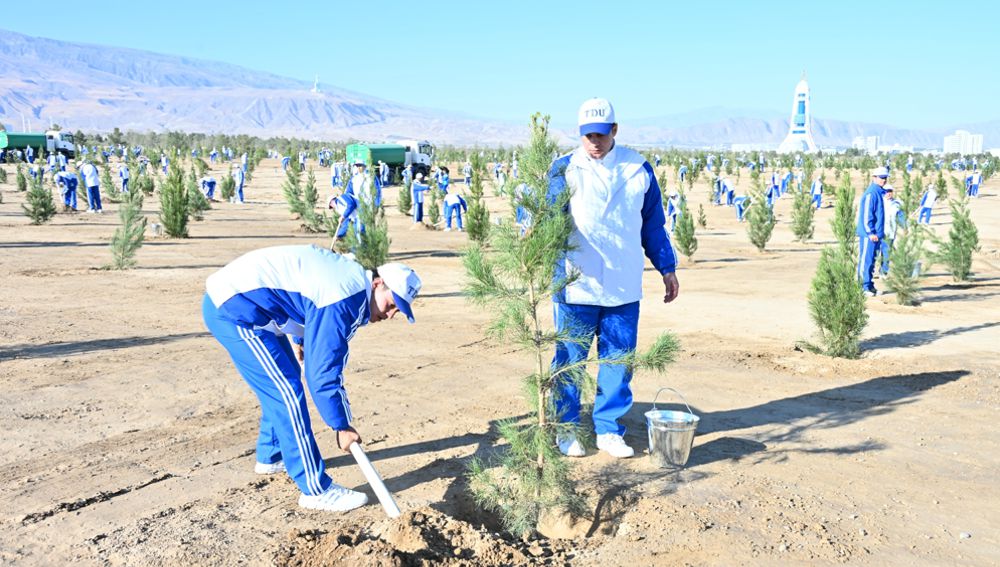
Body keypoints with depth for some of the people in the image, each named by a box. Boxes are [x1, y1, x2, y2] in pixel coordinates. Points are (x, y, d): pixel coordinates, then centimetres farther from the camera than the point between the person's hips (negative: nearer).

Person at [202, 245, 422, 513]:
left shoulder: (351, 274, 7)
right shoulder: (345, 300, -23)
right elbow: (323, 370, -21)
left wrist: (301, 339, 40)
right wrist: (342, 426, -12)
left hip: (229, 294, 11)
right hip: (232, 309, -11)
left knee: (283, 382, 21)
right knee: (287, 392, -11)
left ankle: (270, 457, 38)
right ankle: (316, 490, -6)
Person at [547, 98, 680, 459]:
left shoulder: (639, 169, 7)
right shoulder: (564, 169, -1)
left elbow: (653, 225, 15)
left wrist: (667, 269, 16)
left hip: (624, 288, 2)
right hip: (575, 286, -2)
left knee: (618, 362, 7)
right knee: (570, 360, 6)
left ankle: (608, 429, 21)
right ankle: (566, 429, 21)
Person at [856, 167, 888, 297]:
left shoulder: (880, 193, 14)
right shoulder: (871, 193, -14)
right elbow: (866, 214, -18)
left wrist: (880, 232, 18)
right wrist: (870, 232, -20)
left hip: (876, 234, 9)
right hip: (869, 234, -9)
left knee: (871, 261, 13)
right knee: (865, 260, -4)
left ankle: (870, 286, 19)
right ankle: (864, 287, 0)